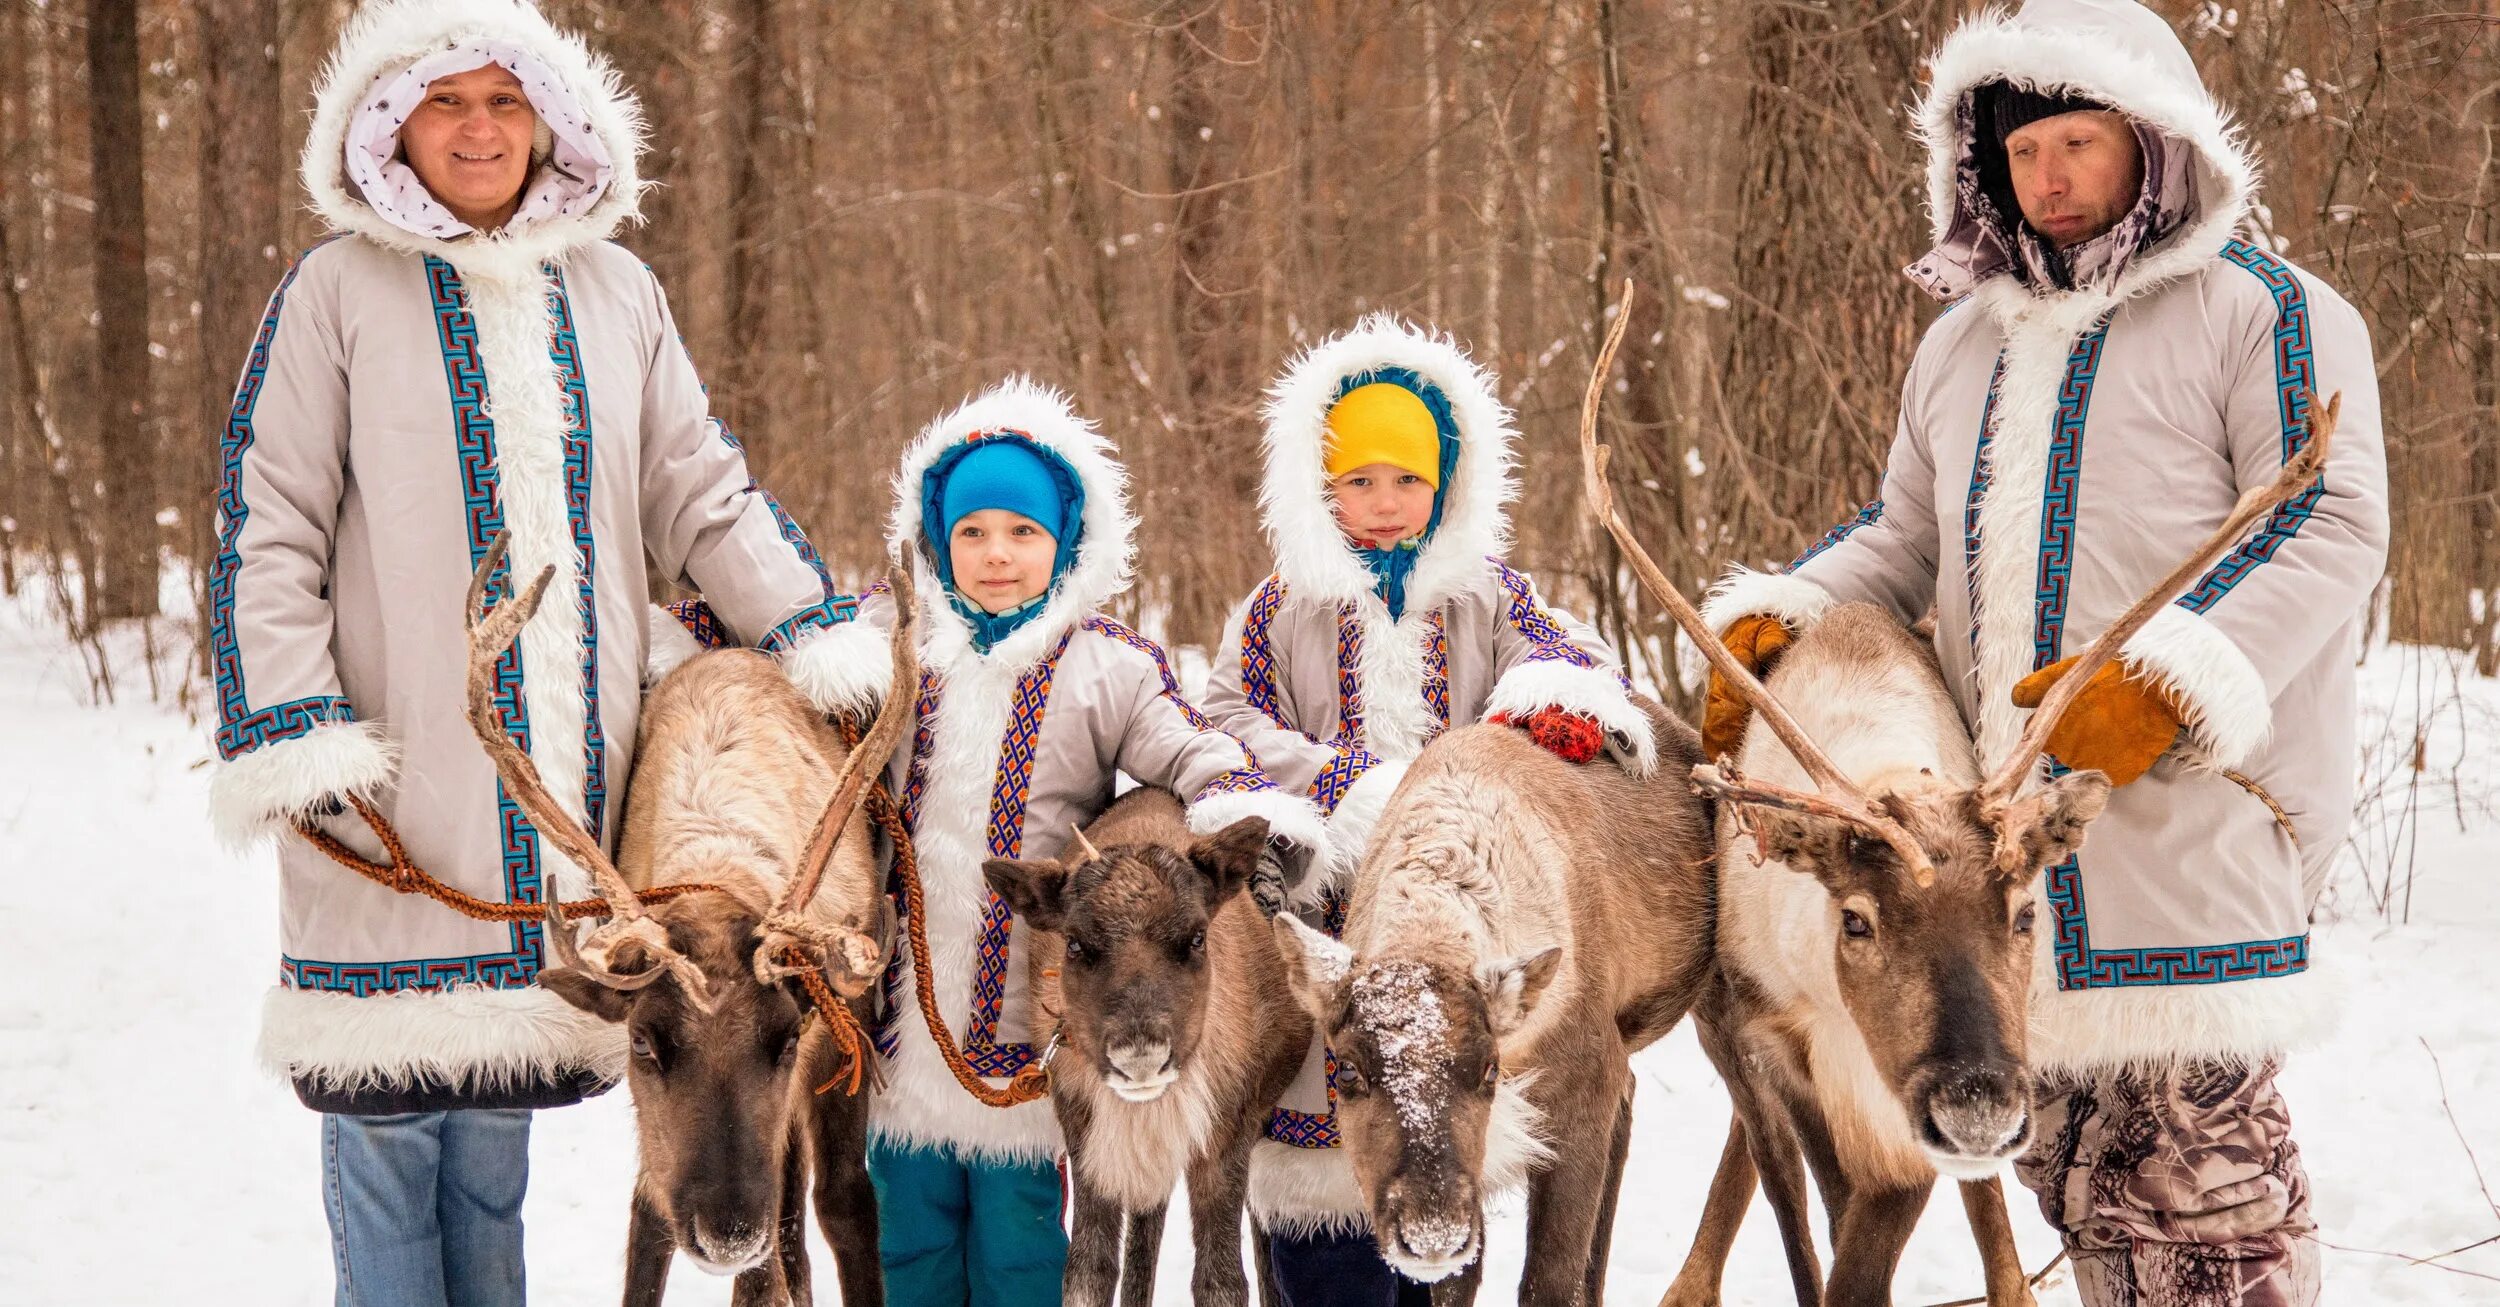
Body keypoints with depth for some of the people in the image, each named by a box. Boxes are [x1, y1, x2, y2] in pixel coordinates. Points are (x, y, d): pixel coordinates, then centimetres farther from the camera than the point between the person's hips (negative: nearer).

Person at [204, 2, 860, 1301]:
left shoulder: (615, 293, 13)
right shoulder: (338, 291, 1)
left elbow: (703, 499, 17)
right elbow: (263, 531, -2)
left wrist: (818, 641, 5)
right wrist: (293, 731, -10)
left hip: (564, 781, 3)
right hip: (393, 775, -3)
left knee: (499, 1108, 7)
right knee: (388, 1108, -3)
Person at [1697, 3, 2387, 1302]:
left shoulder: (2265, 311, -2)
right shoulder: (1966, 342, 21)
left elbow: (2331, 524, -11)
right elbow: (1904, 536, 30)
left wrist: (2166, 680, -22)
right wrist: (1773, 620, 11)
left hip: (2186, 811, -7)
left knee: (2199, 1128, -10)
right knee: (2063, 1145, 7)